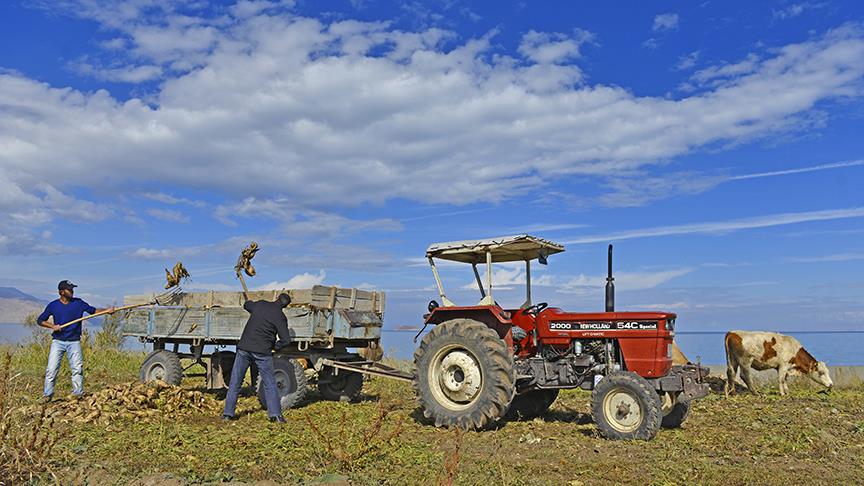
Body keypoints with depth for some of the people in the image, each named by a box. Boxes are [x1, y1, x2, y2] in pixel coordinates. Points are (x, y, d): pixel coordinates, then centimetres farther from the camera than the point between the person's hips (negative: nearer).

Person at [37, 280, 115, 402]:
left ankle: (78, 394, 5)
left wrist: (106, 310, -11)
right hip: (58, 341, 0)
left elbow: (93, 310, 6)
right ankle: (47, 395, 8)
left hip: (74, 342, 0)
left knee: (77, 369, -3)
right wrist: (52, 326, -10)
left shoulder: (78, 303, 3)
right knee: (51, 369, -3)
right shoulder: (53, 305, 1)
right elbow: (40, 320, 7)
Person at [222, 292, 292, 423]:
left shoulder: (260, 304, 6)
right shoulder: (280, 316, -5)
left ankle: (228, 413, 13)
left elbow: (246, 305, 27)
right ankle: (275, 414, 1)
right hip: (262, 351, -3)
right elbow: (286, 339, -6)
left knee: (235, 382, 12)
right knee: (270, 384, 6)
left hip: (244, 348, 3)